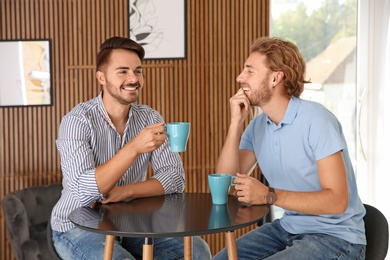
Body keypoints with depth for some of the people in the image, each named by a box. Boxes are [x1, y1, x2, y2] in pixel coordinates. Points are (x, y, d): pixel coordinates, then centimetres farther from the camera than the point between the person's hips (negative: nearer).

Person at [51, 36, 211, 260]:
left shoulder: (150, 118, -1)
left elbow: (176, 178, -6)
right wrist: (134, 148, -37)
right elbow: (83, 191, -29)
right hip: (79, 227, -5)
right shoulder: (77, 121, -17)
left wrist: (124, 192, -21)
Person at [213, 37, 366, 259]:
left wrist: (268, 196, -30)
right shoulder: (258, 126, 3)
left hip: (336, 237, -7)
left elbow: (337, 200, -24)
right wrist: (236, 123, -11)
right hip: (288, 228, 7)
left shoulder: (316, 120, -19)